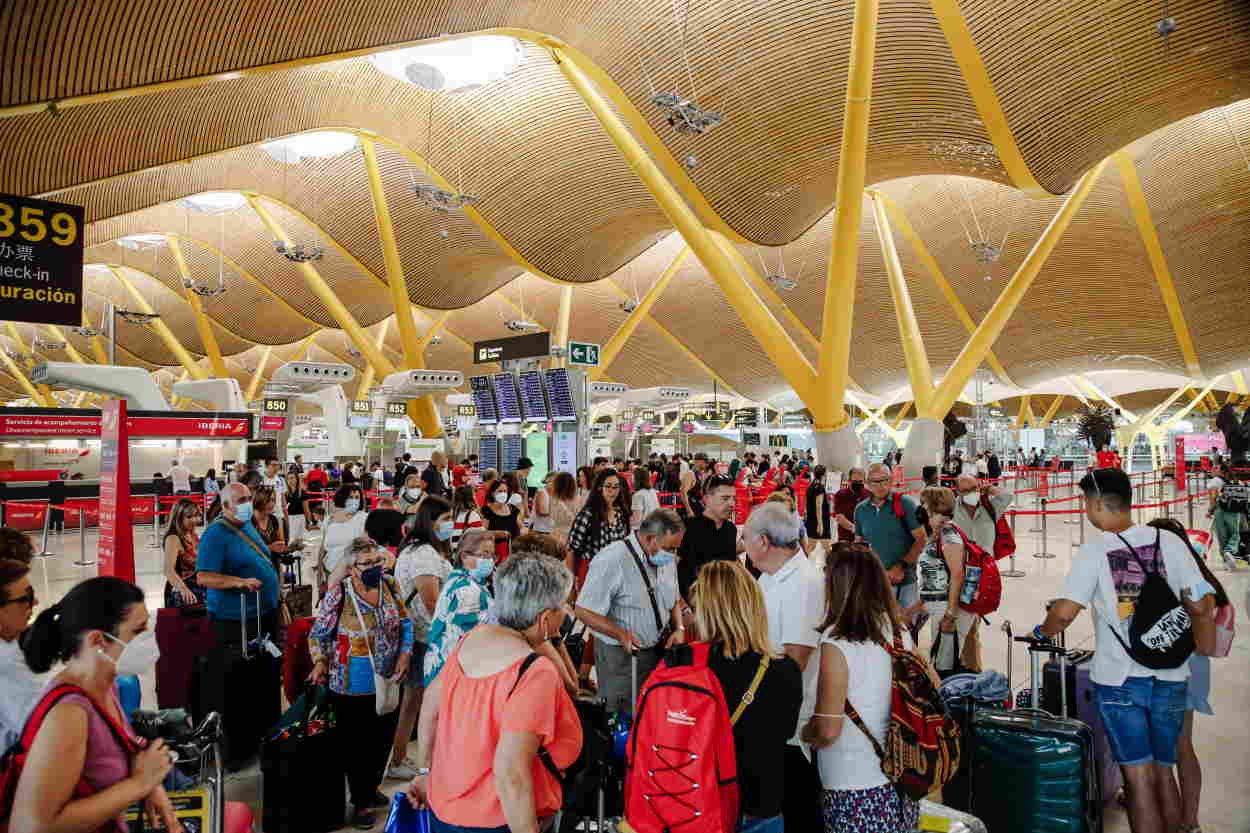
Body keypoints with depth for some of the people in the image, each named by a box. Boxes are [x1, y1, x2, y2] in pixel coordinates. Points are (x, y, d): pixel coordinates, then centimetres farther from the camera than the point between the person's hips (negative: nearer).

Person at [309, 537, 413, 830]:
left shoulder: (390, 586, -2)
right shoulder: (338, 594, -15)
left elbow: (405, 624, 6)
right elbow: (318, 634, -6)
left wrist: (405, 654, -6)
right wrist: (320, 662, -21)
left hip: (388, 682, 5)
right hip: (352, 686, -4)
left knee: (383, 739, 18)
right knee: (356, 743, 8)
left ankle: (371, 788, 41)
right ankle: (360, 802, 27)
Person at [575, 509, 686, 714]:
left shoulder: (666, 559, 3)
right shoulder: (611, 561, -22)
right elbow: (584, 611, -20)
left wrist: (679, 628, -1)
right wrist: (621, 634, -28)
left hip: (659, 650, 6)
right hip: (620, 656, -6)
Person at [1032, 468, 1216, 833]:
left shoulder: (1095, 549, -10)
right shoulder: (1169, 542, -1)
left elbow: (1064, 613, -16)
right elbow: (1201, 606, -2)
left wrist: (1040, 632, 4)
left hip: (1119, 679, -3)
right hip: (1170, 678, 4)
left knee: (1140, 779, 4)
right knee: (1164, 773, 19)